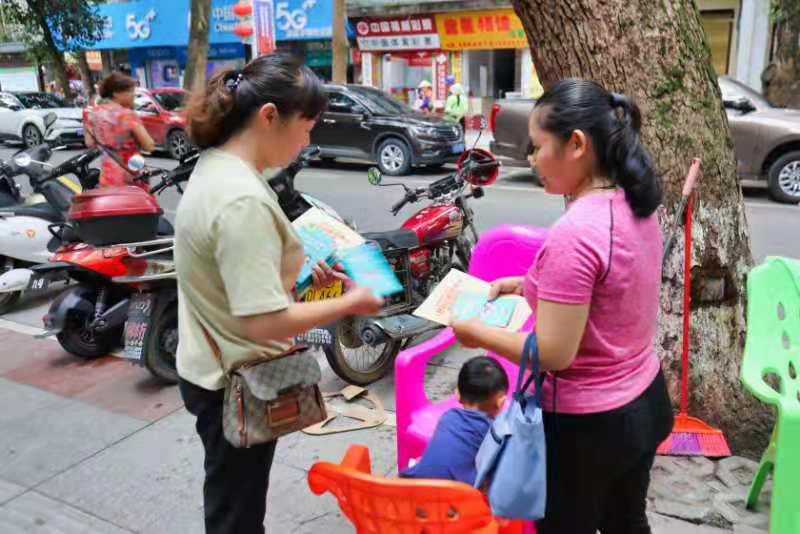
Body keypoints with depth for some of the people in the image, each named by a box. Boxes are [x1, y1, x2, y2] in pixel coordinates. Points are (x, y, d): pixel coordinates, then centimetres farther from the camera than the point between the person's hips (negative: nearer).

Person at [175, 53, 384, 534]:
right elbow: (265, 321, -32)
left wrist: (298, 272, 2)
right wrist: (351, 303, -20)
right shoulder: (243, 200, -30)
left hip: (214, 369, 9)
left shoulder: (216, 167, 1)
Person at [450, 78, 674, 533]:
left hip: (585, 425, -8)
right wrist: (529, 285, 9)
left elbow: (554, 353, -26)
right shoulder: (637, 207, -2)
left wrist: (476, 333, -12)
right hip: (645, 403, 8)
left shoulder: (573, 233, -29)